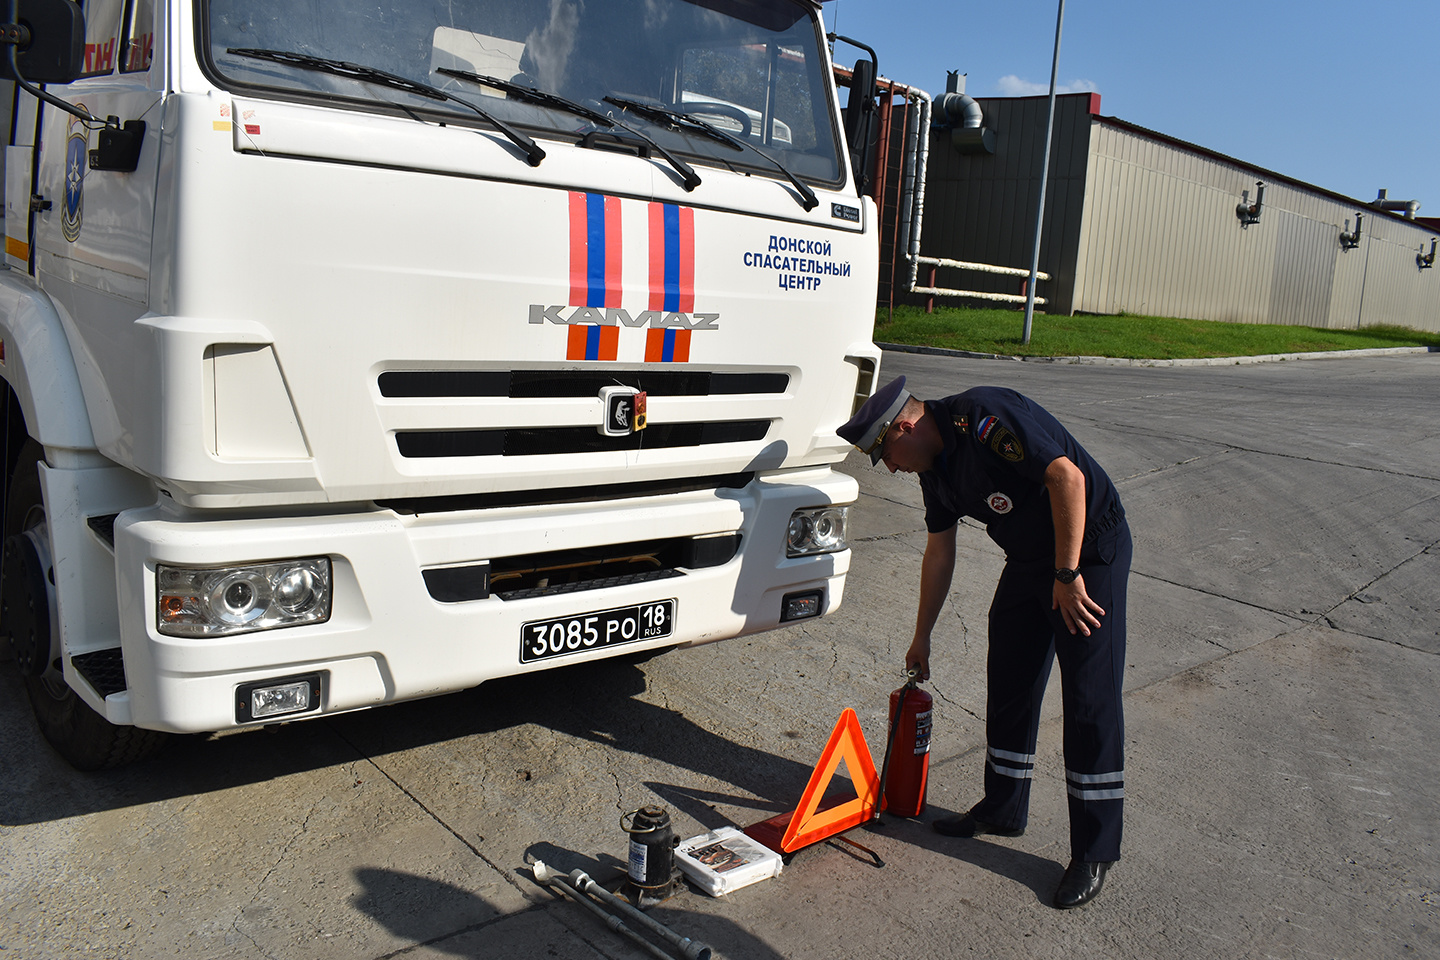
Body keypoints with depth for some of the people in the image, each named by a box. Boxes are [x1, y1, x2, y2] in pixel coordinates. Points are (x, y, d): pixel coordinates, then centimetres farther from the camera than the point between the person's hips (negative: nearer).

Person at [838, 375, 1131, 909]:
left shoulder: (984, 419, -24)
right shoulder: (933, 465, 4)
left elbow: (1068, 477, -29)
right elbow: (939, 553, 14)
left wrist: (1068, 575, -25)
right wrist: (922, 638, 19)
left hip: (1089, 548, -9)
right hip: (1028, 558, 9)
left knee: (1090, 699, -6)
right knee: (1008, 684, 11)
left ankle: (1094, 852, 3)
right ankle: (1004, 809, 27)